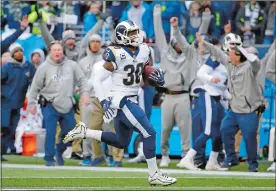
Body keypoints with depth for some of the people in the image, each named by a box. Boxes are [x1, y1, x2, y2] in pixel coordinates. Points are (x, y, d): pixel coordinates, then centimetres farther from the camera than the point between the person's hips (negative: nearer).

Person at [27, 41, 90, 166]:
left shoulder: (72, 65, 3)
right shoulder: (44, 67, -3)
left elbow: (82, 80, 9)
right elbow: (35, 87, 2)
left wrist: (85, 93, -6)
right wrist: (31, 103, 1)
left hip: (67, 106, 3)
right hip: (50, 106, -3)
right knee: (50, 133, -11)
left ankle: (60, 152, 32)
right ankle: (49, 158, 0)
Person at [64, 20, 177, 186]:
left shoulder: (143, 50, 3)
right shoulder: (116, 55, -17)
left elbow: (147, 71, 19)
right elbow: (98, 81, -12)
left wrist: (157, 77, -3)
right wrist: (105, 102, -19)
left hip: (131, 100, 9)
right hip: (120, 101, -9)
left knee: (121, 142, 17)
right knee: (149, 133, -11)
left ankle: (84, 132, 23)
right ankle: (154, 175, -2)